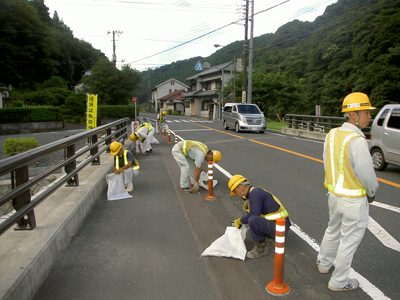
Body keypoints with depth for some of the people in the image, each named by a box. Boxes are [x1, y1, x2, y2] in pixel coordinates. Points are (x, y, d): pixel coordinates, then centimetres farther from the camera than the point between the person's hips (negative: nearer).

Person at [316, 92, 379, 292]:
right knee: (350, 239, 9)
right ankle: (338, 281, 24)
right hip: (354, 199, -8)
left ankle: (324, 263, 47)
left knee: (333, 231, 27)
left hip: (333, 193, 8)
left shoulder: (332, 134, -1)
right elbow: (366, 173, -20)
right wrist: (372, 192, -1)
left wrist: (336, 183, 14)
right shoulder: (356, 140, -26)